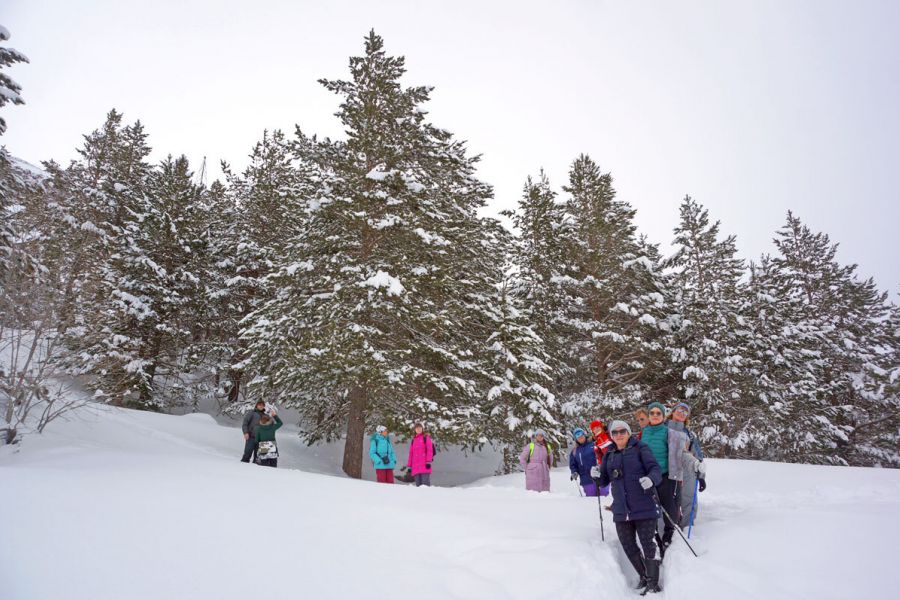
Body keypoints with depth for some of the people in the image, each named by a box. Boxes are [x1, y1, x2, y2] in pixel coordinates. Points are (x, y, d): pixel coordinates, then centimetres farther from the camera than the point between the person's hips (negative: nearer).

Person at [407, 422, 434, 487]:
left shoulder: (426, 437, 7)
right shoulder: (413, 440, 21)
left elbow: (429, 449, -2)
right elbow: (411, 453, 20)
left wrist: (429, 461, -14)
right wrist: (410, 465, 14)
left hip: (424, 465, -5)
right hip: (415, 466, 5)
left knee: (425, 483, -12)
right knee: (418, 484, 1)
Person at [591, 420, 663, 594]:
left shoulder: (640, 449, -3)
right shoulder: (609, 455, 12)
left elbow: (656, 469, -11)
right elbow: (605, 481, 16)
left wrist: (651, 479, -33)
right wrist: (598, 475, -7)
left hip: (644, 507, -5)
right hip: (621, 510, 5)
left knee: (648, 544, -2)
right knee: (628, 546, 11)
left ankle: (653, 583, 12)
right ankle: (643, 576, 31)